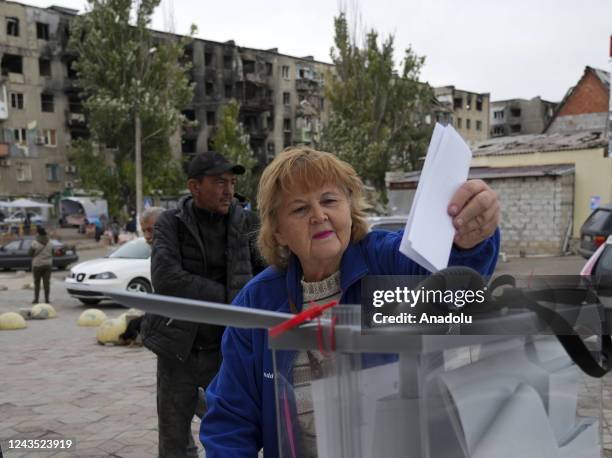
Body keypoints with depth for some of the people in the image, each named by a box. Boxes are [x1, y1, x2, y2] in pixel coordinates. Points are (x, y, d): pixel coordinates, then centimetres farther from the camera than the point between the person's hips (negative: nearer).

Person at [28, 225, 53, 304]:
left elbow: (30, 253, -7)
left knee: (37, 282, 5)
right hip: (48, 264, 3)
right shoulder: (49, 242, 2)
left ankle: (36, 299, 5)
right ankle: (47, 299, 2)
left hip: (38, 264, -3)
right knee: (46, 282, 4)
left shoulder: (35, 243, -13)